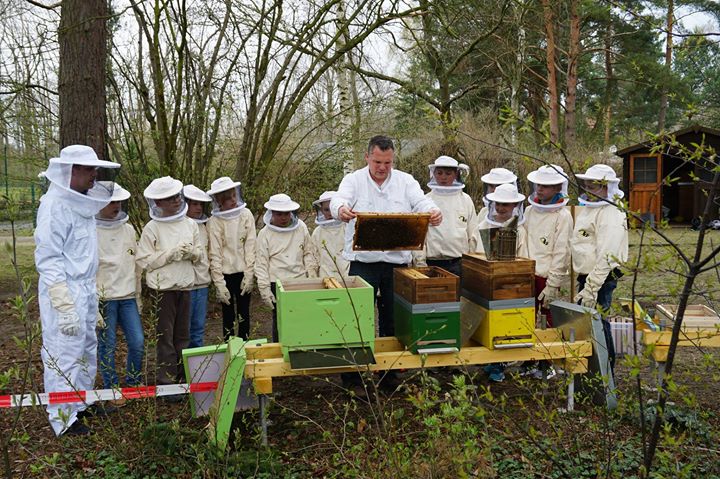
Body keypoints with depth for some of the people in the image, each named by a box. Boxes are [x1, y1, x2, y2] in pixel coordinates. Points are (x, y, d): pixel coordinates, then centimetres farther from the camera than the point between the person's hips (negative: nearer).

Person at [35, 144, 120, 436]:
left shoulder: (81, 204, 12)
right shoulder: (55, 205, -14)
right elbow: (48, 259, -18)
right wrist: (65, 307, -21)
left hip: (85, 291, 9)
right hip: (63, 293, -9)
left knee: (87, 351, 17)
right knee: (64, 357, 1)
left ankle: (81, 405, 33)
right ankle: (64, 419, 14)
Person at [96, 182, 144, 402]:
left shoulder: (128, 229, 9)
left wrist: (138, 296, 15)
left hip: (128, 297, 5)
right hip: (104, 298, -5)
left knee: (138, 343, 5)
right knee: (107, 346, 5)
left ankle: (134, 383, 25)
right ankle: (112, 389, 20)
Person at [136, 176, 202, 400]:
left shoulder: (190, 224, 5)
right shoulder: (152, 228, -7)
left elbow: (200, 254, 12)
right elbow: (145, 261, -10)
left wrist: (191, 252, -10)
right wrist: (171, 254, -18)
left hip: (185, 285, 4)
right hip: (163, 287, -4)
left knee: (183, 334, 12)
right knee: (165, 336, 1)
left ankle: (182, 377, 23)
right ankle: (167, 381, 10)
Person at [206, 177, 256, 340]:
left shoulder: (246, 215, -4)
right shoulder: (214, 222, -10)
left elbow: (251, 246, -4)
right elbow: (215, 255, -9)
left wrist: (249, 275, -7)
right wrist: (219, 284, -12)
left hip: (243, 272, 2)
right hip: (225, 274, -2)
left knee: (244, 314, 11)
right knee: (228, 316, 7)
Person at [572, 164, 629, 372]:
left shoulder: (610, 215, -16)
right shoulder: (588, 209, 15)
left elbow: (605, 257, -23)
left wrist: (591, 289, -25)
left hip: (600, 279, -10)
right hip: (586, 277, 10)